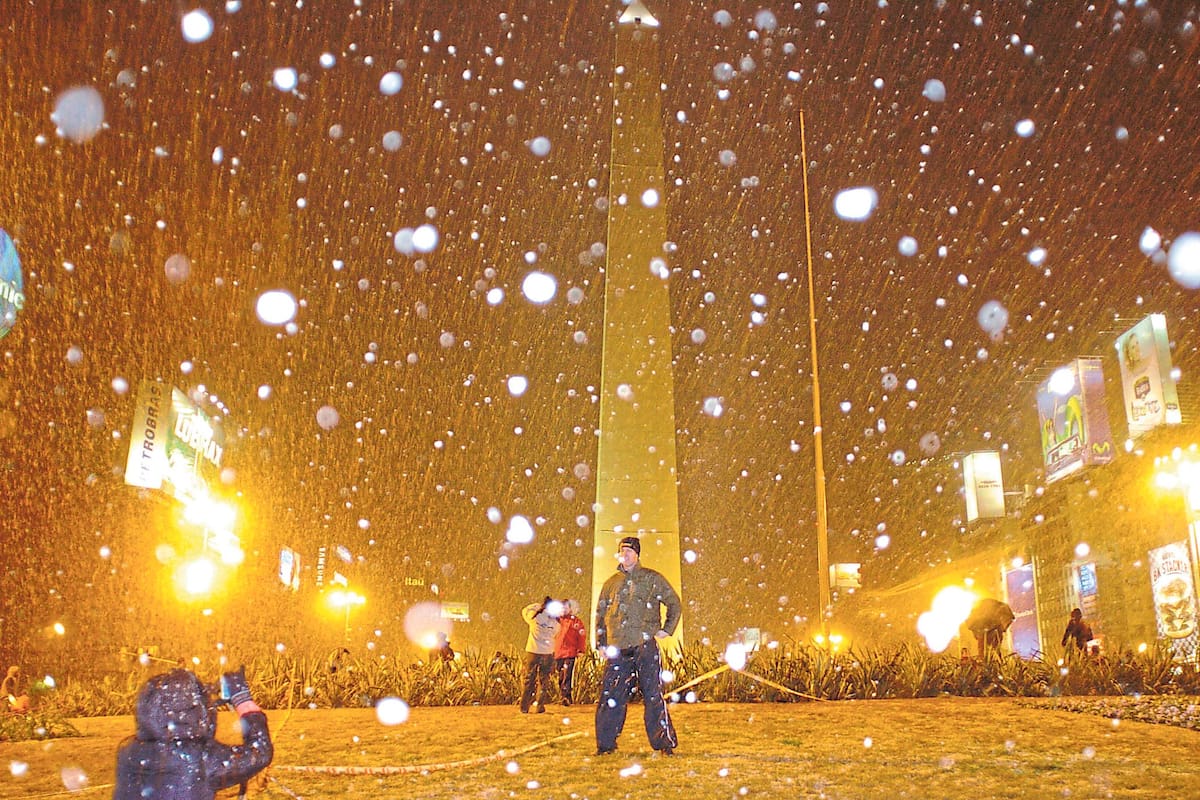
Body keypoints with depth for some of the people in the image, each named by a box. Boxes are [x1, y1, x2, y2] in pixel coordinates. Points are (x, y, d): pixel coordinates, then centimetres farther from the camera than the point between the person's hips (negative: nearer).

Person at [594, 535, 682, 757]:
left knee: (653, 696, -3)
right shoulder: (611, 583, 17)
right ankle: (605, 744, 12)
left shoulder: (652, 579, 6)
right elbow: (600, 614, 23)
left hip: (645, 647, -3)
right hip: (617, 649, 3)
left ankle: (664, 742, 4)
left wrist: (666, 630, 1)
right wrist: (601, 643, 14)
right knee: (610, 697, 2)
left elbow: (675, 605, 11)